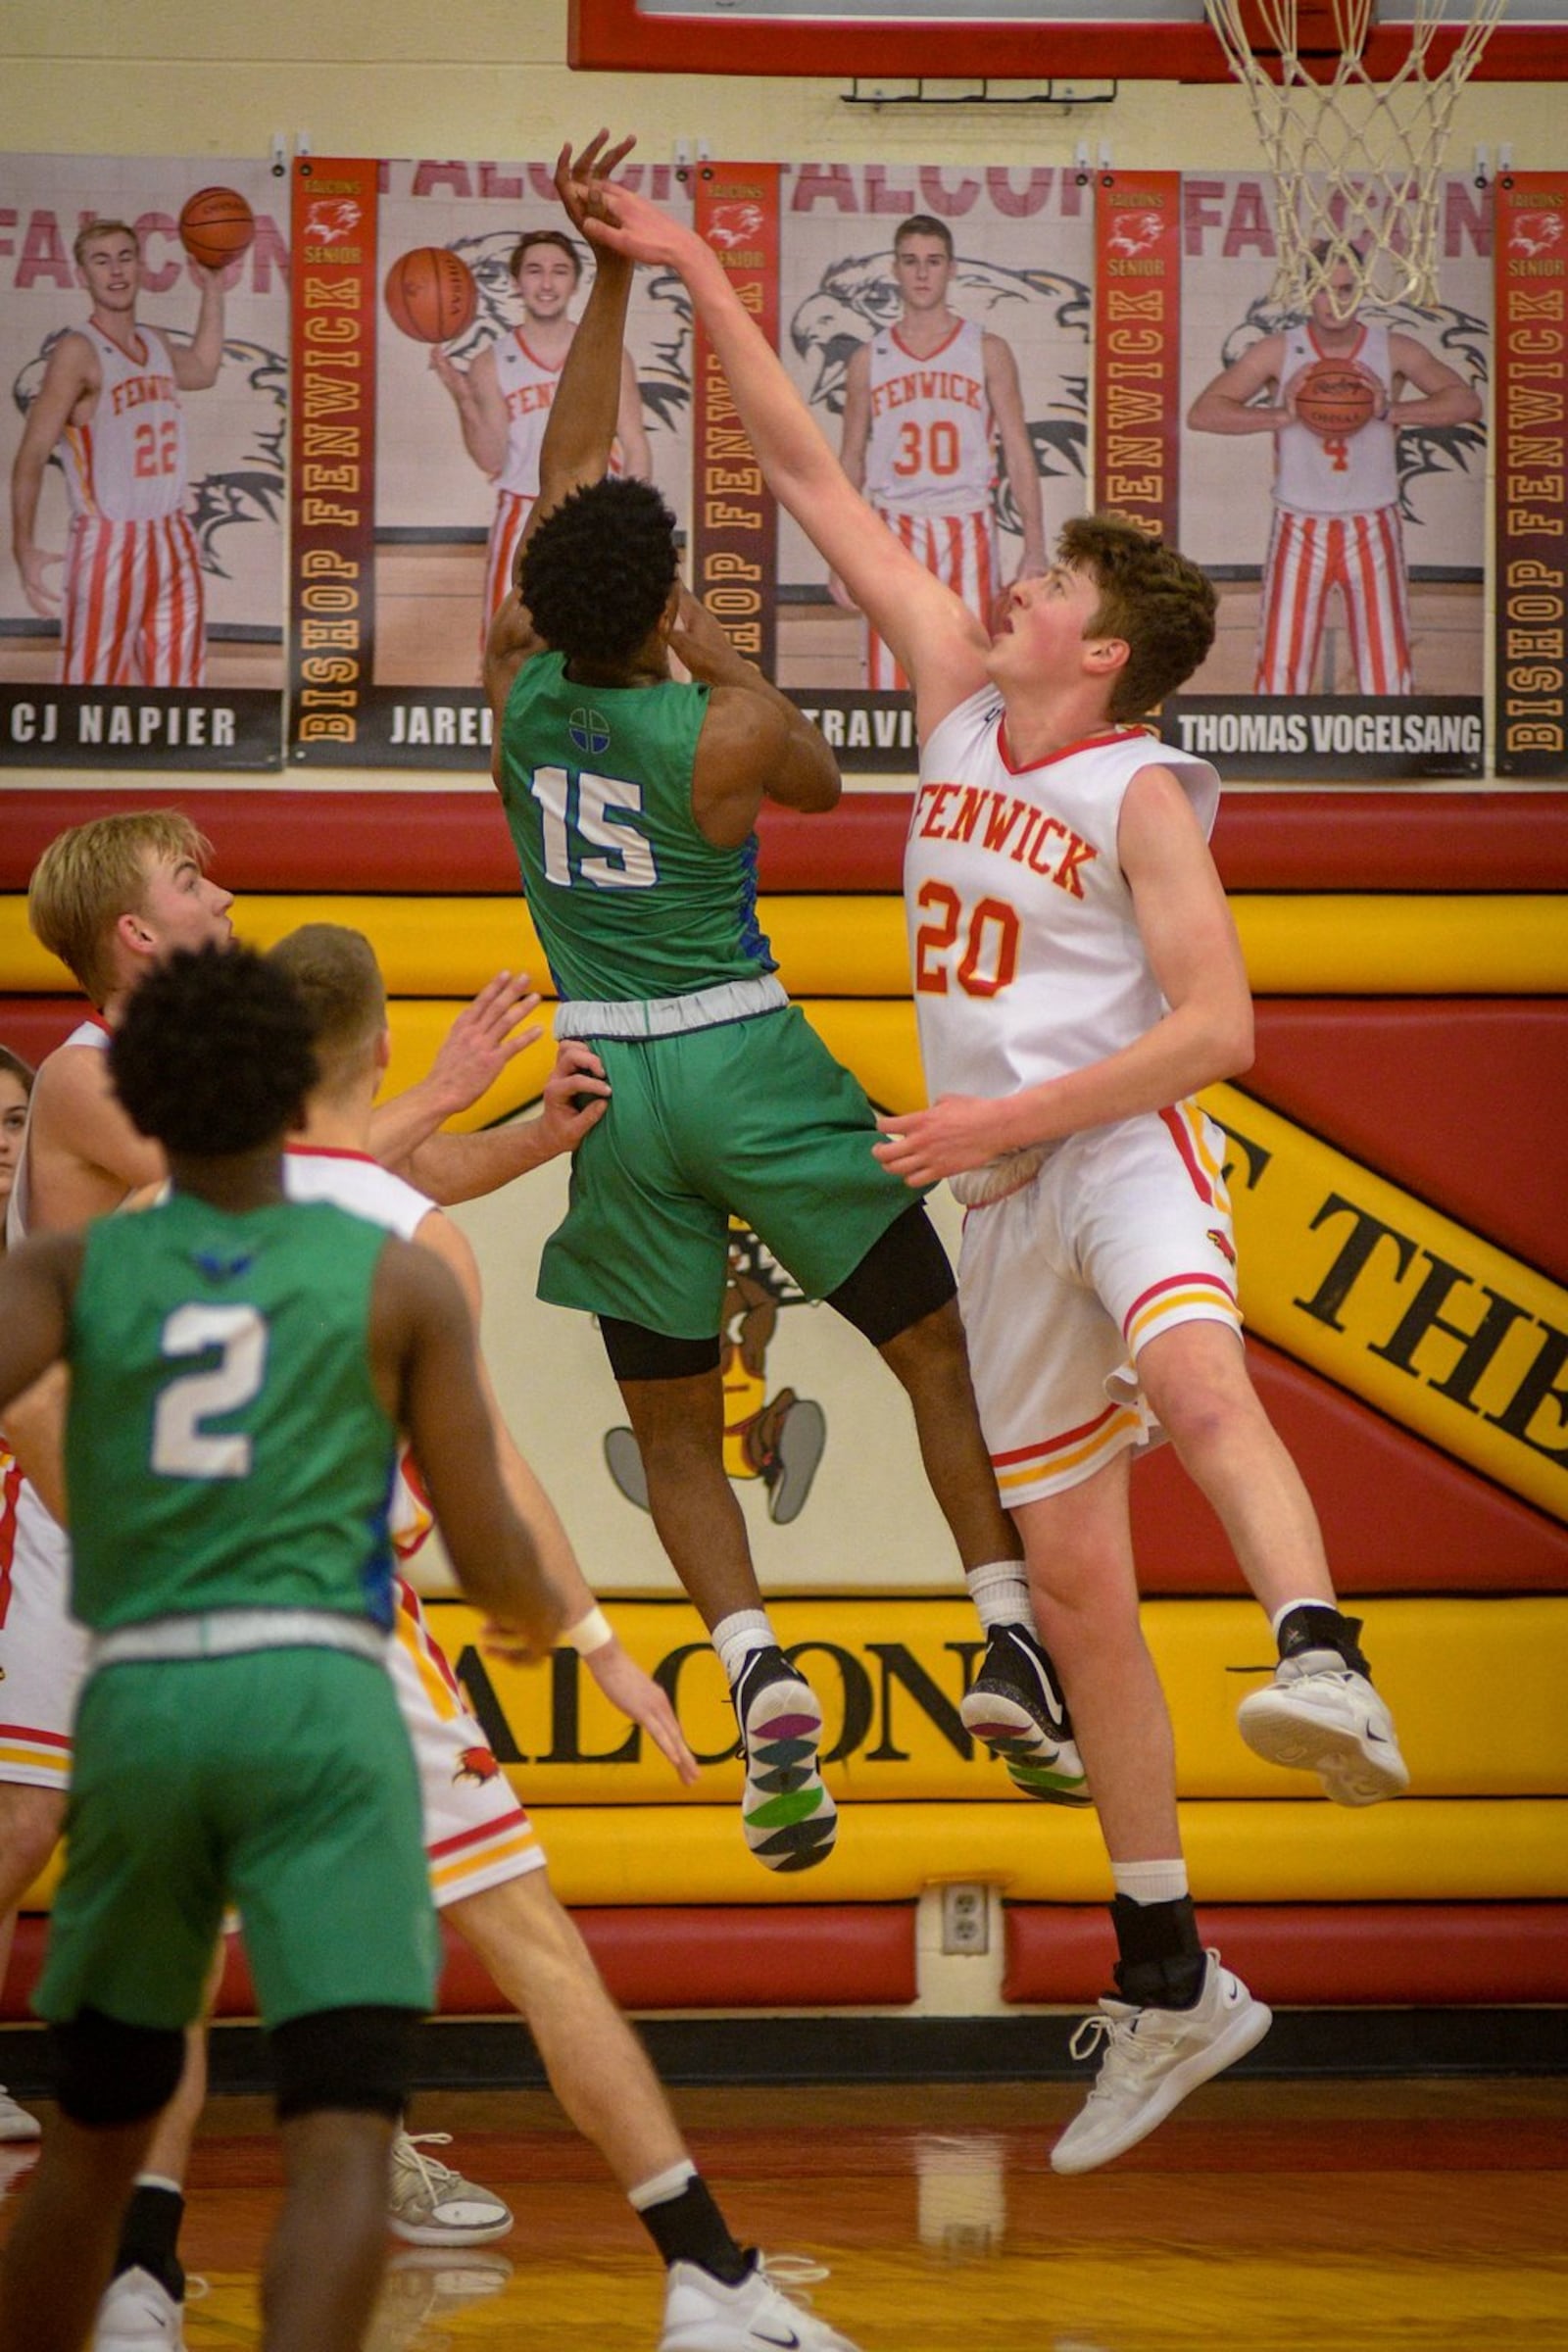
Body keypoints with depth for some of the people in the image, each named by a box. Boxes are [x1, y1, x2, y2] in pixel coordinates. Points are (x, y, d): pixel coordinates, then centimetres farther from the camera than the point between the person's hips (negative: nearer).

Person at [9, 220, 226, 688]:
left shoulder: (157, 345, 12)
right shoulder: (79, 351, -10)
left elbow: (203, 370, 37)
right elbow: (31, 457, -15)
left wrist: (212, 291, 31)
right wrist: (24, 548, -25)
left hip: (174, 543, 7)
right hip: (108, 548, -7)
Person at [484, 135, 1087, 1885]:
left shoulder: (520, 688, -4)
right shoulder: (724, 732, -14)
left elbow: (566, 472, 5)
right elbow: (823, 781, 10)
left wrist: (611, 273, 6)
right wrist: (719, 657, 15)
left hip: (606, 1081, 3)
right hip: (748, 1064, -3)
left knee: (674, 1431, 10)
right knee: (941, 1354, 10)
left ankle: (756, 1676, -11)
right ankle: (1015, 1643, 1)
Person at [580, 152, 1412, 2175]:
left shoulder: (1144, 791, -8)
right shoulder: (959, 700, 10)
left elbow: (1216, 1025, -15)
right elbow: (812, 478, 13)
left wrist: (1007, 1118, -20)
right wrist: (691, 274, 11)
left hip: (1123, 1145, -7)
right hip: (1001, 1195, 7)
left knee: (1196, 1381, -39)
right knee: (1072, 1577, 7)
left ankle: (1324, 1665, -61)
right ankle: (1168, 1986, 12)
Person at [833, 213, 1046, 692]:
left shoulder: (988, 352, 4)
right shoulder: (869, 360, 8)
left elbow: (1018, 452, 4)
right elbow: (850, 460, 13)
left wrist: (1034, 548, -4)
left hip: (968, 530, -1)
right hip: (895, 533, 1)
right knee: (890, 682, -2)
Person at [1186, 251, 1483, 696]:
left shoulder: (1394, 350, -3)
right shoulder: (1278, 351, -4)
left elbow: (1467, 402, -11)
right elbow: (1202, 413, -9)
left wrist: (1390, 411, -25)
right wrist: (1281, 416, -22)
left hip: (1373, 529, 1)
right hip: (1299, 528, 0)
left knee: (1388, 674, 1)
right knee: (1279, 672, -3)